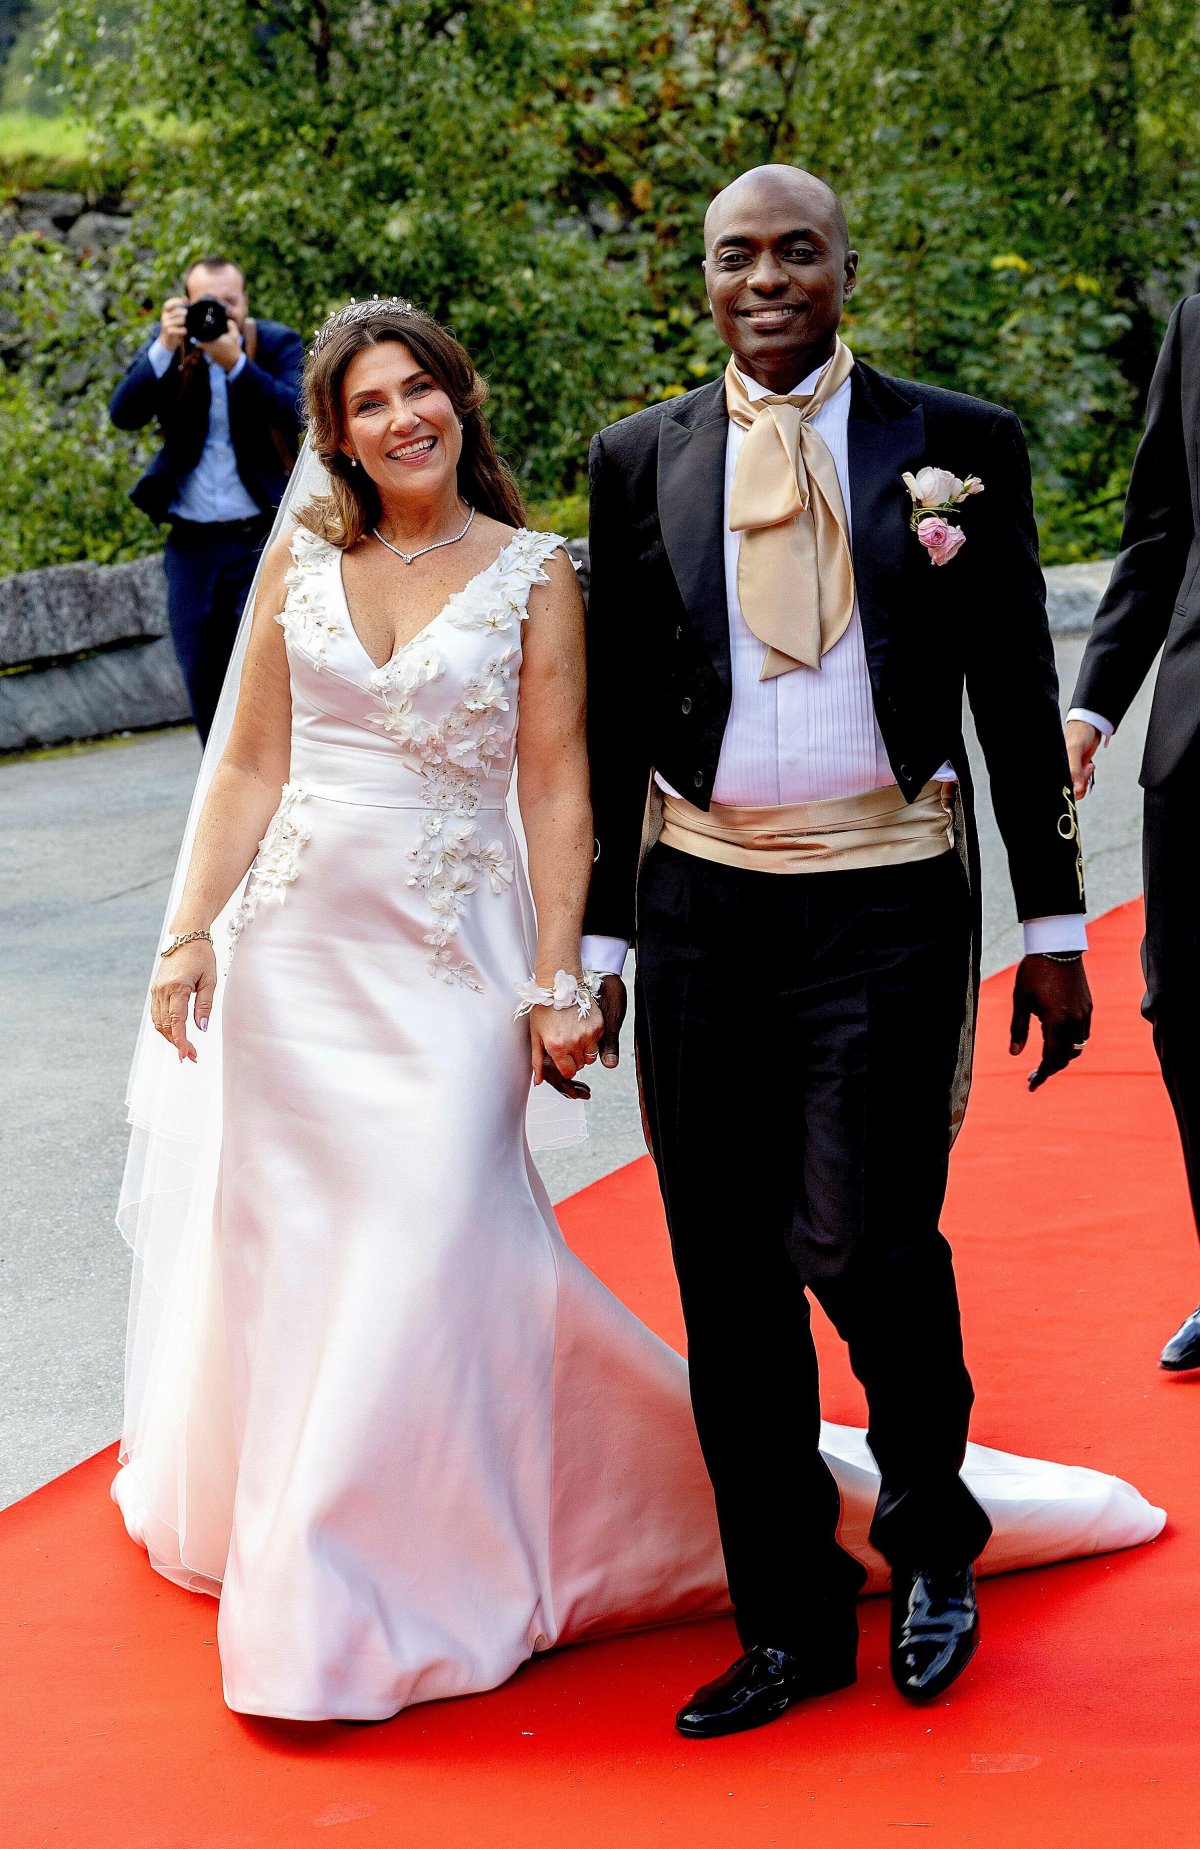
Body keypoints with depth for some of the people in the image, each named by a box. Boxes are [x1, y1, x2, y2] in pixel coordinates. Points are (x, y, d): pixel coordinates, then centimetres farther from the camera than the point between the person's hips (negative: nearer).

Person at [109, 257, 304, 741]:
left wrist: (236, 361, -25)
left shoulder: (277, 343, -1)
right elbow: (124, 414, -9)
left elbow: (297, 413, -17)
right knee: (203, 678, 7)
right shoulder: (167, 344, 4)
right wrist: (166, 348, -20)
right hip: (191, 543, 3)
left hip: (261, 537, -3)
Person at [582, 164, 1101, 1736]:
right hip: (700, 908, 3)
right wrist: (597, 940, 10)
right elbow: (612, 718, 11)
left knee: (862, 1240, -12)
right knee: (729, 1278, 4)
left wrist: (1053, 924, 4)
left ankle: (934, 1534, 17)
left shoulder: (956, 445, 2)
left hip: (885, 905, -2)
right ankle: (791, 1623, 19)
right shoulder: (642, 460, 7)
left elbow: (1017, 698, 5)